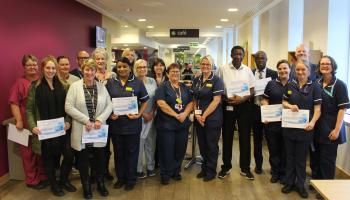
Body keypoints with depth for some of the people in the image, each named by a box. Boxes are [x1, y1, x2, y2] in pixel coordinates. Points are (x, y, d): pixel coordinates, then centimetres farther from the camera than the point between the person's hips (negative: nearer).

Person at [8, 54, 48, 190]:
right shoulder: (20, 83, -3)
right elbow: (14, 103, -8)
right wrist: (19, 121, -13)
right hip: (27, 124, -4)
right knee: (29, 153, 6)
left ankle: (43, 176, 28)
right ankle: (32, 180, 20)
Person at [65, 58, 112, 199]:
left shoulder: (101, 86, 4)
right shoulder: (75, 86, -5)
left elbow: (109, 105, 2)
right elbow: (69, 107, -11)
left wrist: (100, 120, -13)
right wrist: (86, 120, -16)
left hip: (99, 129, 2)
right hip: (82, 130, -2)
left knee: (100, 157, 11)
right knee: (83, 159, 10)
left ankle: (100, 184, 33)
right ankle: (86, 186, 30)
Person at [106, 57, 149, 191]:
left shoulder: (137, 82, 0)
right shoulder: (110, 82, 4)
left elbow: (145, 101, 3)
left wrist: (139, 115, -10)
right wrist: (110, 114, -8)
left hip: (132, 123, -2)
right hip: (115, 123, 2)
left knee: (132, 152, 8)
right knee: (118, 152, 13)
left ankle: (131, 179, 24)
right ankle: (120, 177, 30)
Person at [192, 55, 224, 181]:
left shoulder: (217, 80, -7)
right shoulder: (196, 80, 9)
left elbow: (216, 101, -13)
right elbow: (194, 99, 9)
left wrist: (204, 115, -13)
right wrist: (197, 113, -6)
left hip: (212, 118, -5)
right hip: (199, 118, 5)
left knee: (212, 146, 6)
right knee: (202, 145, 14)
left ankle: (211, 172, 22)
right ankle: (204, 168, 31)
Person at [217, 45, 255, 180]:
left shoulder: (247, 70, 4)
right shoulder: (223, 69, 0)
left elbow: (252, 90, 5)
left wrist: (243, 98, -14)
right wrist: (226, 99, -15)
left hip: (244, 105, 1)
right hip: (228, 105, -1)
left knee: (245, 137, 6)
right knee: (227, 137, 8)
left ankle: (245, 168, 20)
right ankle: (226, 167, 23)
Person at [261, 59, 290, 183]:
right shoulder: (271, 84, 5)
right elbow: (265, 100, 4)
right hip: (272, 122, 1)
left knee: (285, 150, 10)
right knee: (273, 149, 10)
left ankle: (283, 173, 26)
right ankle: (275, 172, 25)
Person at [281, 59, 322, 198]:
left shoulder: (314, 87, -5)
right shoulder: (290, 85, 4)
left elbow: (317, 108, -7)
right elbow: (283, 102, 11)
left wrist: (312, 122, -23)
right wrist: (290, 105, -11)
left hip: (305, 128, -2)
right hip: (289, 127, 2)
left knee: (301, 158, 10)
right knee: (290, 156, 13)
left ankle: (300, 185, 26)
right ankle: (289, 182, 28)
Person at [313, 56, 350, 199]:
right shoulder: (317, 84, 5)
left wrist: (337, 129, -16)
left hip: (330, 129, -5)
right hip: (317, 128, 5)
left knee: (327, 159, 4)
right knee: (317, 157, 15)